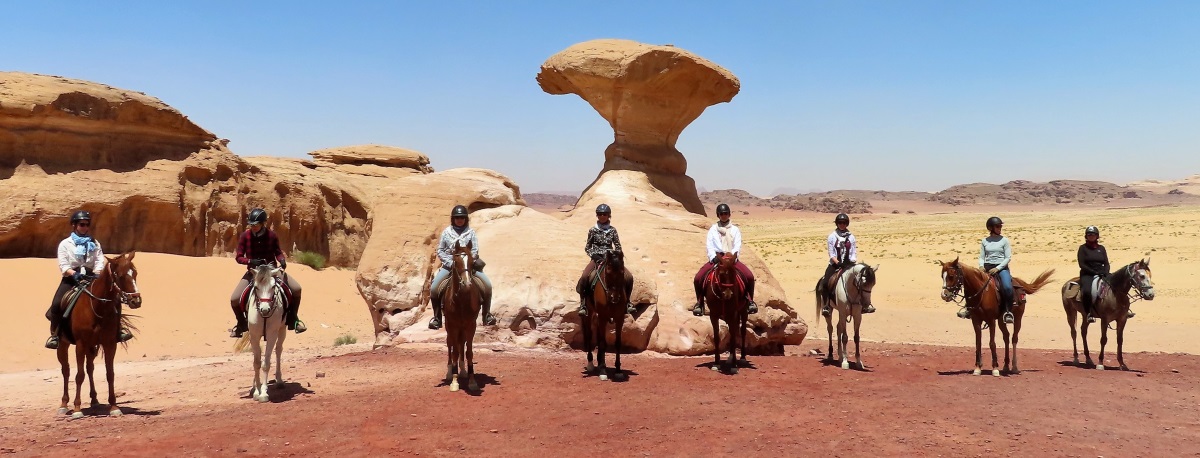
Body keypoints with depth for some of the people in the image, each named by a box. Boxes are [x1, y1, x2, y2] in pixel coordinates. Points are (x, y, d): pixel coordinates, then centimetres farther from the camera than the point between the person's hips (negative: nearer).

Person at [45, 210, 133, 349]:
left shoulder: (95, 244, 13)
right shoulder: (65, 244, 4)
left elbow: (100, 262, 1)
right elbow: (63, 265, -6)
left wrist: (97, 274, -19)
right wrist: (75, 274, -25)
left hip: (91, 278, 2)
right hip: (71, 279, -2)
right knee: (57, 304, -24)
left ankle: (116, 329, -4)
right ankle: (54, 334, -8)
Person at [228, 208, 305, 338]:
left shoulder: (272, 235, -9)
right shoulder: (245, 236, -10)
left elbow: (278, 252, 4)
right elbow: (238, 257, -7)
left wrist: (282, 260, -18)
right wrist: (251, 261, -26)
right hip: (253, 273, 0)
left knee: (296, 289, -17)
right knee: (234, 300, -15)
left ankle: (293, 318, 5)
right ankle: (241, 323, 16)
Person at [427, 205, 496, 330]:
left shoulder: (471, 232, 4)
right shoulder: (446, 232, 4)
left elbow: (475, 251, 0)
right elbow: (440, 251, 5)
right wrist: (450, 263, -9)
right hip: (449, 265, 0)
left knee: (487, 284, -18)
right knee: (434, 288, -21)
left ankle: (487, 315, -4)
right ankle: (436, 318, -6)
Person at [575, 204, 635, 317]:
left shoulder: (612, 230, 7)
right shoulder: (593, 230, 4)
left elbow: (618, 246, 10)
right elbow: (587, 247, 6)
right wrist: (594, 256, -10)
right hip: (597, 258, -2)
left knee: (629, 277, -17)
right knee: (584, 277, -30)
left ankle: (627, 302, 0)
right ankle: (583, 304, -19)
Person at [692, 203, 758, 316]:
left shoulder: (735, 229, 10)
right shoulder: (713, 229, 9)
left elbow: (737, 246, 0)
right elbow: (710, 246, 1)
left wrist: (732, 255, -19)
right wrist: (714, 258, -16)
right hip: (716, 259, 0)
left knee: (749, 277, -23)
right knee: (698, 279, -21)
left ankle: (749, 300, -4)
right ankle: (700, 302, -2)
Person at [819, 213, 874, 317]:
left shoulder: (851, 237, 8)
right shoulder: (832, 237, 2)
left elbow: (854, 253, 7)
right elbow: (831, 254, -3)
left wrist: (853, 262, -11)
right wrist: (838, 262, -18)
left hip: (848, 264, 2)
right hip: (835, 264, -2)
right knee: (826, 283, -23)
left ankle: (865, 304, -7)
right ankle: (827, 306, -14)